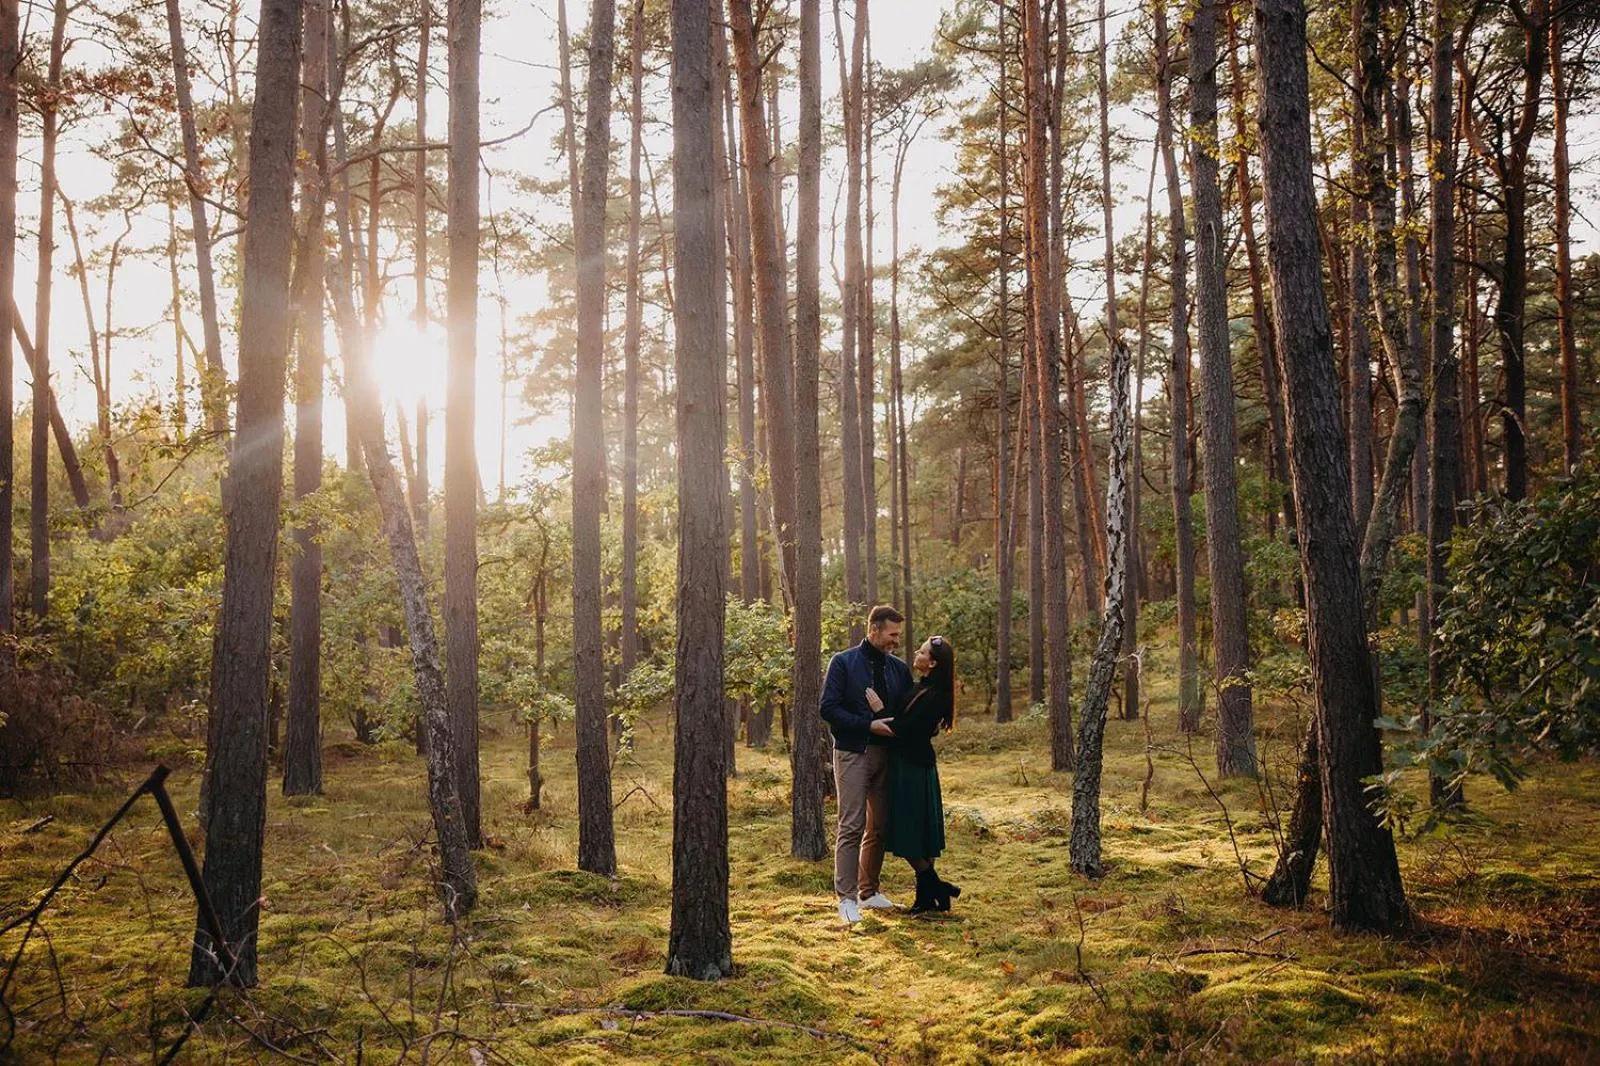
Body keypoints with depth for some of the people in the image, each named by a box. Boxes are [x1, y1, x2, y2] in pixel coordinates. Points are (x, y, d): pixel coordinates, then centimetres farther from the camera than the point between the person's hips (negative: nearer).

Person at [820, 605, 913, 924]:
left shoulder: (899, 668, 11)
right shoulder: (843, 663, -3)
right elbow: (829, 709, -11)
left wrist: (884, 714, -10)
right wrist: (871, 724, -17)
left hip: (886, 754, 5)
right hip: (852, 753, -5)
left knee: (879, 827, 10)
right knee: (851, 827, -8)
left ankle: (868, 891, 21)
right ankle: (846, 898, -6)